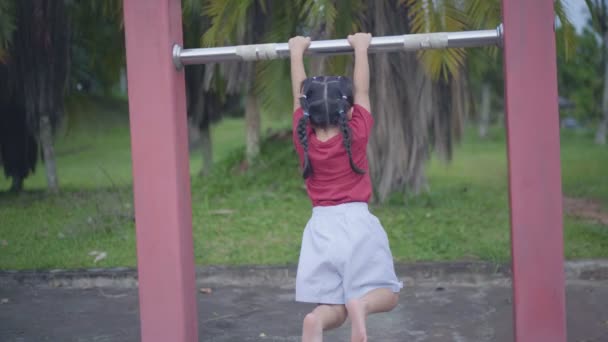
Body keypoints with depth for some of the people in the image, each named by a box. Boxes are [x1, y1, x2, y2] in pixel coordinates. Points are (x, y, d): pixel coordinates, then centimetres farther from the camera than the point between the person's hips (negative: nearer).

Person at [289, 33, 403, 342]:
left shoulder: (303, 138, -1)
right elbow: (362, 90, 7)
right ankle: (360, 304, -26)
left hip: (321, 227, 2)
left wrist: (296, 52, 23)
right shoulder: (357, 133, -5)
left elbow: (298, 94, 12)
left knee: (334, 310, 6)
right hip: (357, 223, -2)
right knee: (387, 295, 9)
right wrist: (361, 48, 19)